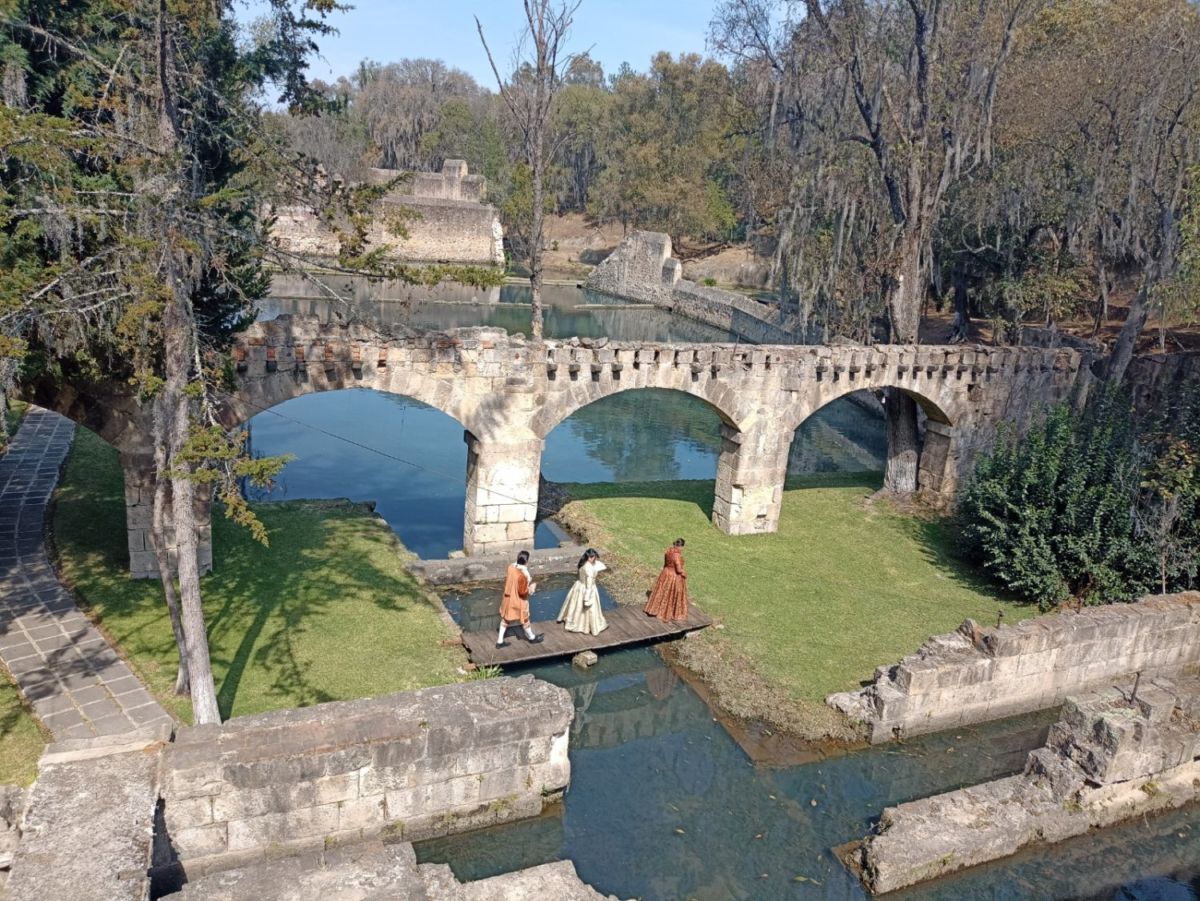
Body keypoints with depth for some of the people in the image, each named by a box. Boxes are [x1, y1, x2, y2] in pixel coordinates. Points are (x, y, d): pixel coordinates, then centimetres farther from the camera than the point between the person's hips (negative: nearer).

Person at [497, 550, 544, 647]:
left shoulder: (511, 567, -10)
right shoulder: (523, 574, -33)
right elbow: (522, 592, -26)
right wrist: (531, 587, -8)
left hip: (508, 597, 6)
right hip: (518, 600, -6)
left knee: (505, 619, 19)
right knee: (524, 619, 16)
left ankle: (500, 641, 26)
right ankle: (532, 638, 39)